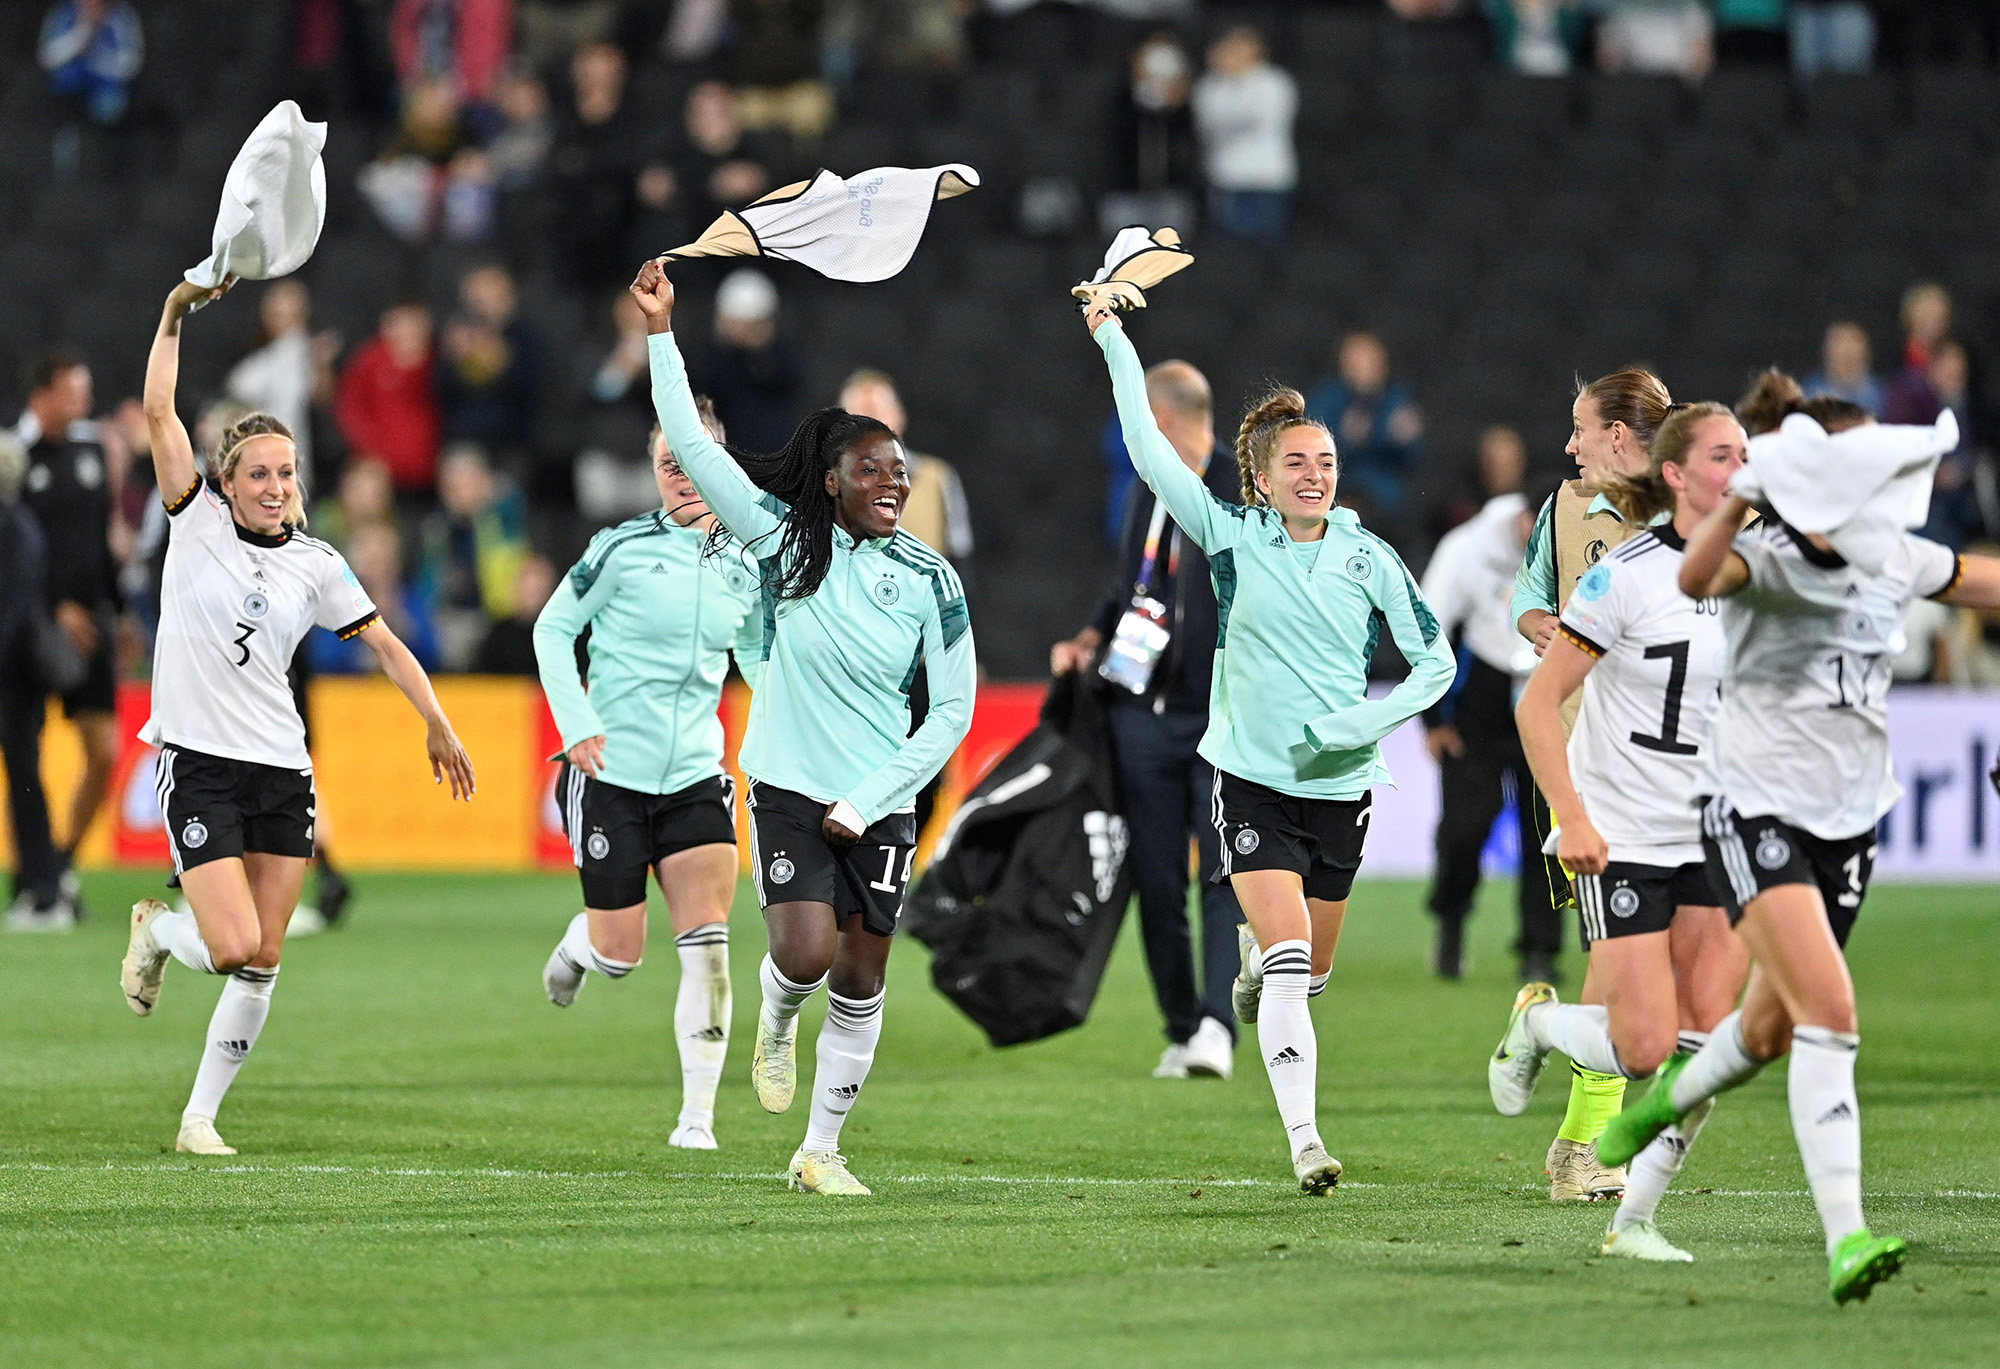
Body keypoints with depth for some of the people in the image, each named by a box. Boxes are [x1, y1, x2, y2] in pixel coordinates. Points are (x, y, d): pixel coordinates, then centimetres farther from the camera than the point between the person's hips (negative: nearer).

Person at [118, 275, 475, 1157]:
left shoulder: (315, 565, 6)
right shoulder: (197, 523, -2)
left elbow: (384, 643, 13)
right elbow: (158, 411, -9)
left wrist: (437, 727, 10)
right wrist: (176, 315, -13)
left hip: (281, 770, 4)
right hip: (199, 764, -4)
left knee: (262, 963, 1)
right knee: (235, 947, -14)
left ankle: (201, 1116, 12)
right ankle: (157, 931, 20)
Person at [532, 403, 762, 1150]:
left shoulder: (744, 567, 4)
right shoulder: (624, 548, -7)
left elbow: (758, 654, 21)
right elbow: (553, 628, 0)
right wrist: (577, 724, -10)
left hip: (695, 774, 3)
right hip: (612, 773, -3)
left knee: (707, 947, -11)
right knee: (621, 955, 4)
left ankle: (698, 1116, -7)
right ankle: (580, 942, 42)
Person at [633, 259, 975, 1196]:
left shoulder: (930, 581, -1)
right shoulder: (788, 542, -3)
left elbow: (953, 711, 1)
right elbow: (691, 446, -7)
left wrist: (869, 802, -6)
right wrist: (660, 329, -12)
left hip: (880, 806, 2)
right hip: (790, 791, -2)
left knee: (860, 983, 4)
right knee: (806, 954, -19)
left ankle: (820, 1151, 18)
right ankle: (775, 1020, 18)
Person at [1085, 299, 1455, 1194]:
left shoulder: (1368, 557, -1)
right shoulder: (1231, 537, -4)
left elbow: (1435, 662, 3)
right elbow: (1148, 450, -5)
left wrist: (1367, 720, -12)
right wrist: (1114, 343, -5)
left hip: (1340, 784, 3)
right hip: (1253, 779, -3)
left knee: (1309, 972, 15)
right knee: (1291, 962, -18)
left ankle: (1259, 959, 52)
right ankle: (1303, 1138, -20)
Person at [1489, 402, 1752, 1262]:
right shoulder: (1626, 576, -12)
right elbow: (1538, 702, -9)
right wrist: (1571, 818, -18)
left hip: (1715, 844, 5)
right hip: (1623, 842, -5)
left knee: (1708, 1045, -4)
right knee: (1646, 1048, -10)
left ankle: (1634, 1220, 8)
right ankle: (1537, 1021, 22)